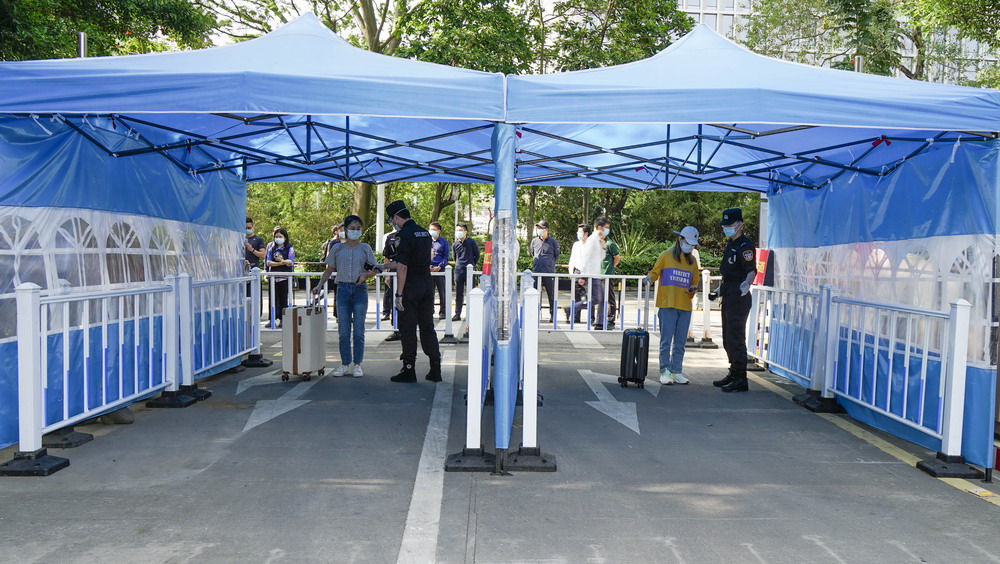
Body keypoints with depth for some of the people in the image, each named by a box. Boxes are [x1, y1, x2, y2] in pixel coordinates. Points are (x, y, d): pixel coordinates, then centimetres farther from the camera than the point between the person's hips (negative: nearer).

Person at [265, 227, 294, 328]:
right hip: (273, 277, 2)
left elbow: (291, 262, -7)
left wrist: (282, 260, -24)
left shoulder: (289, 248, 5)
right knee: (273, 298, 0)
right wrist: (280, 263, -13)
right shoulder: (271, 247, 11)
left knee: (283, 299, 0)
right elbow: (268, 262, 0)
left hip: (284, 277, -2)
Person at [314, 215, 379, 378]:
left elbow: (374, 271, 6)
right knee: (343, 331, 4)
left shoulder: (365, 248, 5)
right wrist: (319, 285, -2)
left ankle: (357, 365, 10)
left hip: (360, 290, -1)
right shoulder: (337, 248, 7)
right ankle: (345, 365, 13)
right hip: (343, 289, 1)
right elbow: (329, 270, 11)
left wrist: (365, 275, -15)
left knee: (358, 330, 1)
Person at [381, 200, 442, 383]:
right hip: (427, 286, 8)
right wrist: (386, 265, 32)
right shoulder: (424, 233, 13)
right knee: (428, 327, 12)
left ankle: (409, 370, 6)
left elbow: (403, 267, -19)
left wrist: (399, 294, -16)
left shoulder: (406, 234, -13)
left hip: (411, 288, -7)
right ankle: (435, 370, 12)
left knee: (408, 329, 2)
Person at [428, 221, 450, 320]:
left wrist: (440, 266, -11)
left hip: (440, 269, -2)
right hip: (429, 270, 2)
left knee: (442, 292, 0)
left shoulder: (444, 242, 5)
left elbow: (446, 256, 2)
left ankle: (442, 312, 7)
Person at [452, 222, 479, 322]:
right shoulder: (456, 244, 10)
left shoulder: (472, 242, -1)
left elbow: (477, 255, 6)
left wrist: (472, 265, 2)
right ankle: (457, 314, 11)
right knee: (458, 294, 6)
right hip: (458, 271, 4)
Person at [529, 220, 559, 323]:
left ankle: (552, 315, 12)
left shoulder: (553, 242, 0)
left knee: (551, 295, 3)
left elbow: (557, 255, 11)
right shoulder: (534, 241, 9)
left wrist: (549, 263, 11)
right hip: (536, 272, 3)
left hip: (549, 273, -3)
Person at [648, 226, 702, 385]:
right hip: (667, 306, -4)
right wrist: (650, 278, -17)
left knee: (680, 343, 7)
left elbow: (695, 281, 21)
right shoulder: (666, 255, 1)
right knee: (666, 341, -4)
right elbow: (655, 272, 5)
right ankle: (665, 372, 1)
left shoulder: (692, 260, 14)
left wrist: (693, 289, -1)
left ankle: (677, 372, 13)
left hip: (685, 307, 4)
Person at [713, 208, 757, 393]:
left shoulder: (745, 245, -15)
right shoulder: (730, 244, 16)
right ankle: (733, 374, 27)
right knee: (728, 338, 16)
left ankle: (741, 379, -6)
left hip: (739, 297, -10)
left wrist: (747, 283, -43)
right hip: (729, 296, 10)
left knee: (736, 338, -10)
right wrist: (722, 289, 33)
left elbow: (752, 270, -25)